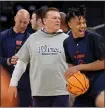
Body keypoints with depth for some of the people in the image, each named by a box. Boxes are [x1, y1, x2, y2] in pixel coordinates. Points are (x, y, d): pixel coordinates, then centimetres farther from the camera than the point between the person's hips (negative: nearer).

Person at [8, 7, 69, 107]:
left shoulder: (66, 39, 2)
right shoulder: (33, 38, 5)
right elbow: (21, 62, 9)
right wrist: (13, 83, 6)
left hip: (61, 91, -1)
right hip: (39, 91, 1)